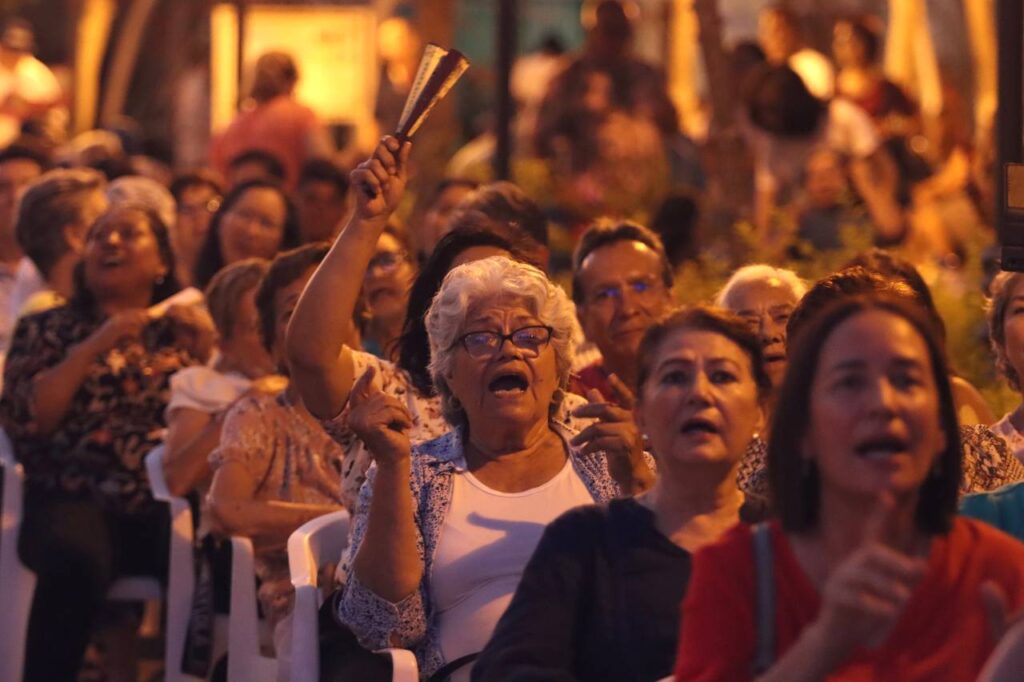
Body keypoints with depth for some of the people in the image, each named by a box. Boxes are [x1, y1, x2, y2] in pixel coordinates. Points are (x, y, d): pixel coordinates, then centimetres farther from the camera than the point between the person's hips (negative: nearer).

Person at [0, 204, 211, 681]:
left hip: (170, 503, 1)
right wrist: (92, 348, -5)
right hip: (77, 499, -1)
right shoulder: (48, 329, 16)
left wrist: (207, 354, -2)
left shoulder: (183, 331, 20)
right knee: (73, 557, -37)